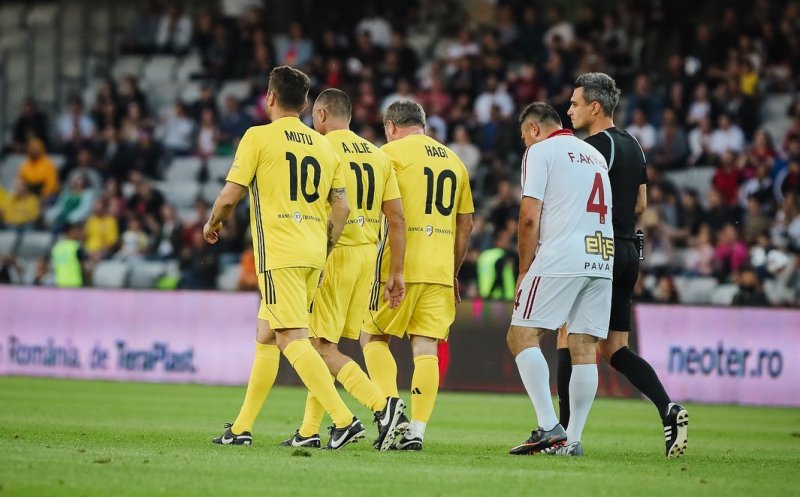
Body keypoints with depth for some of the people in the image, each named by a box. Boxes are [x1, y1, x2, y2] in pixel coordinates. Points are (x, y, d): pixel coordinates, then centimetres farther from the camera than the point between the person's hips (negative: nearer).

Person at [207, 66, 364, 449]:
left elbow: (230, 195, -6)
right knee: (265, 336, 16)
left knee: (292, 339, -10)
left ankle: (344, 420, -23)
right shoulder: (324, 146, 13)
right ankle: (242, 427, 21)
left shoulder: (259, 137, -5)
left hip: (279, 253, -7)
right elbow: (341, 206, 10)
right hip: (313, 253, 7)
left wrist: (212, 224, 14)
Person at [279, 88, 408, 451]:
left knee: (322, 347, -4)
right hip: (368, 255, 7)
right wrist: (396, 273, 12)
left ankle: (383, 405, -19)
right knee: (324, 345, 14)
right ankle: (309, 431, 14)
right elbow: (396, 219, 9)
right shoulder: (378, 156, 12)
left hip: (334, 254, -7)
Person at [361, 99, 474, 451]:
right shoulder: (454, 161, 17)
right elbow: (465, 224, 18)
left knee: (374, 337, 9)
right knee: (426, 347, 3)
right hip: (440, 270, 5)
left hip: (401, 264, -5)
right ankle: (416, 431, -3)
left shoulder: (392, 152, -1)